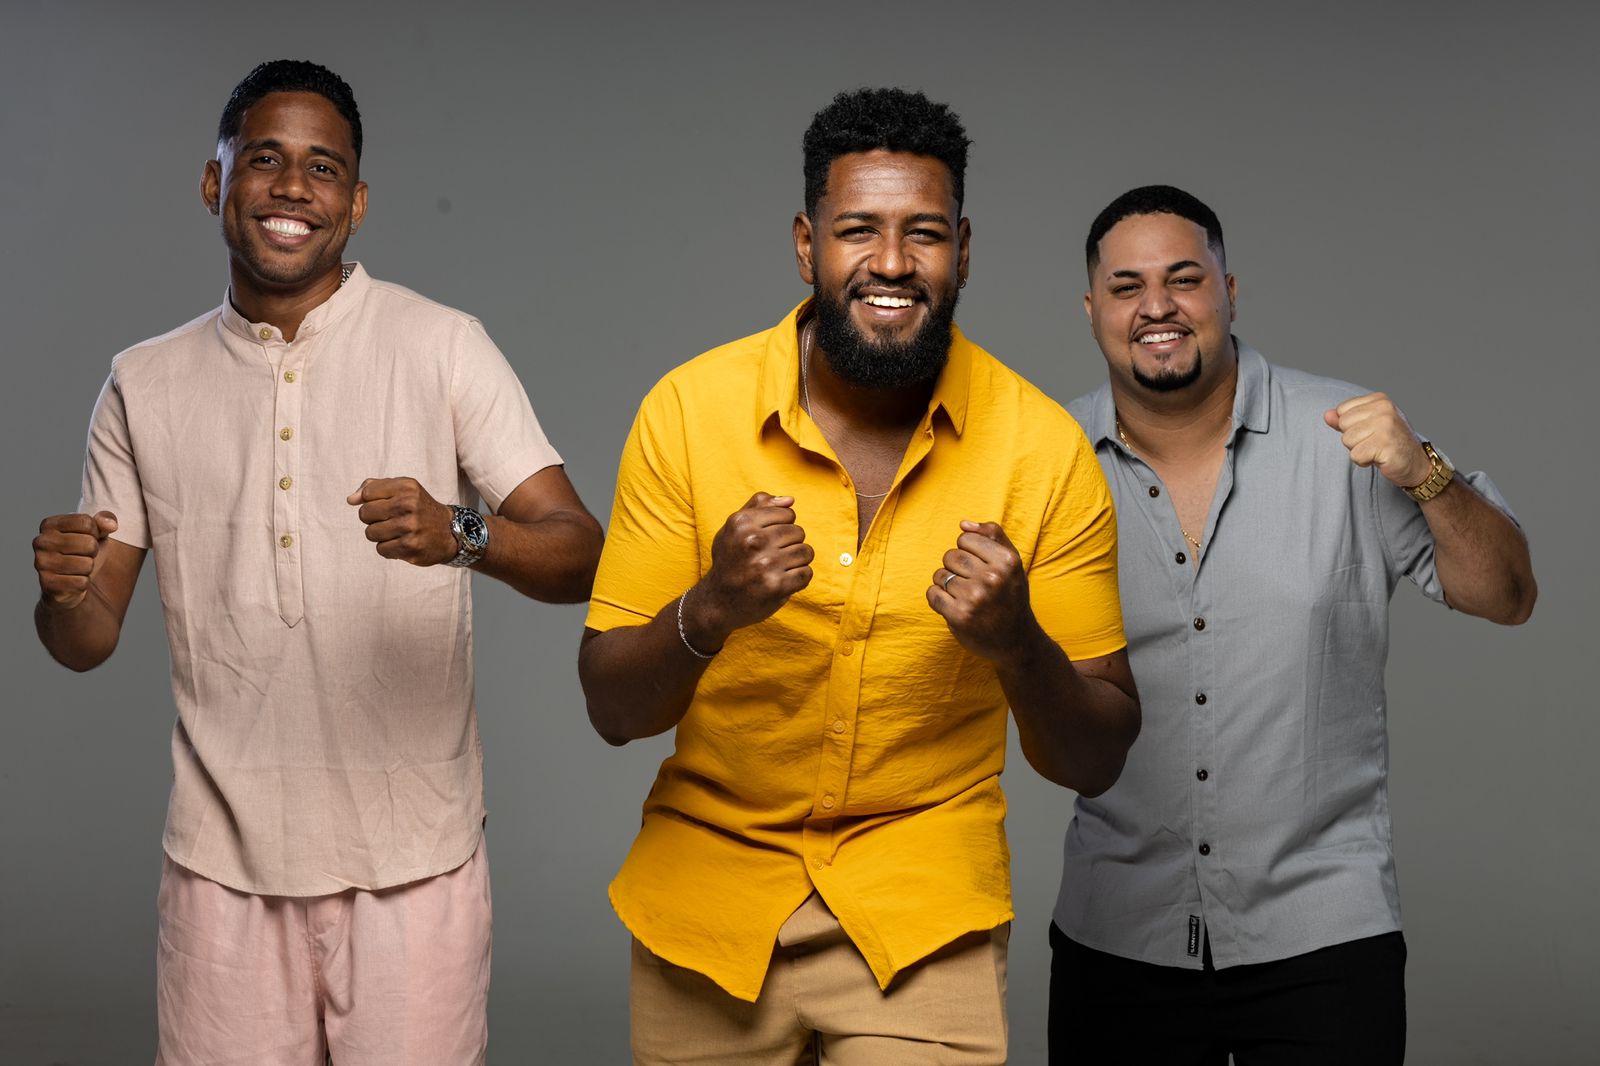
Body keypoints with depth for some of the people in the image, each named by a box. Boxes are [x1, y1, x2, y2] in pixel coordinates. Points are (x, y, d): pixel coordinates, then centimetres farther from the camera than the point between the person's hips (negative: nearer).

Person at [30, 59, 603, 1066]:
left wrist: (460, 533, -29)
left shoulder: (443, 347, -2)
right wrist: (63, 592, -16)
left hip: (413, 857, -2)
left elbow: (583, 556, -9)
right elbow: (89, 642, 8)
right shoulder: (145, 386, 7)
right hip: (224, 857, 2)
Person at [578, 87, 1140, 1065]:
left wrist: (1018, 645, -25)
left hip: (924, 911, -1)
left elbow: (1095, 761, -5)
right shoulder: (690, 408, -10)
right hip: (709, 887, 1)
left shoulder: (1043, 448, -10)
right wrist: (708, 612, -27)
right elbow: (614, 710, -7)